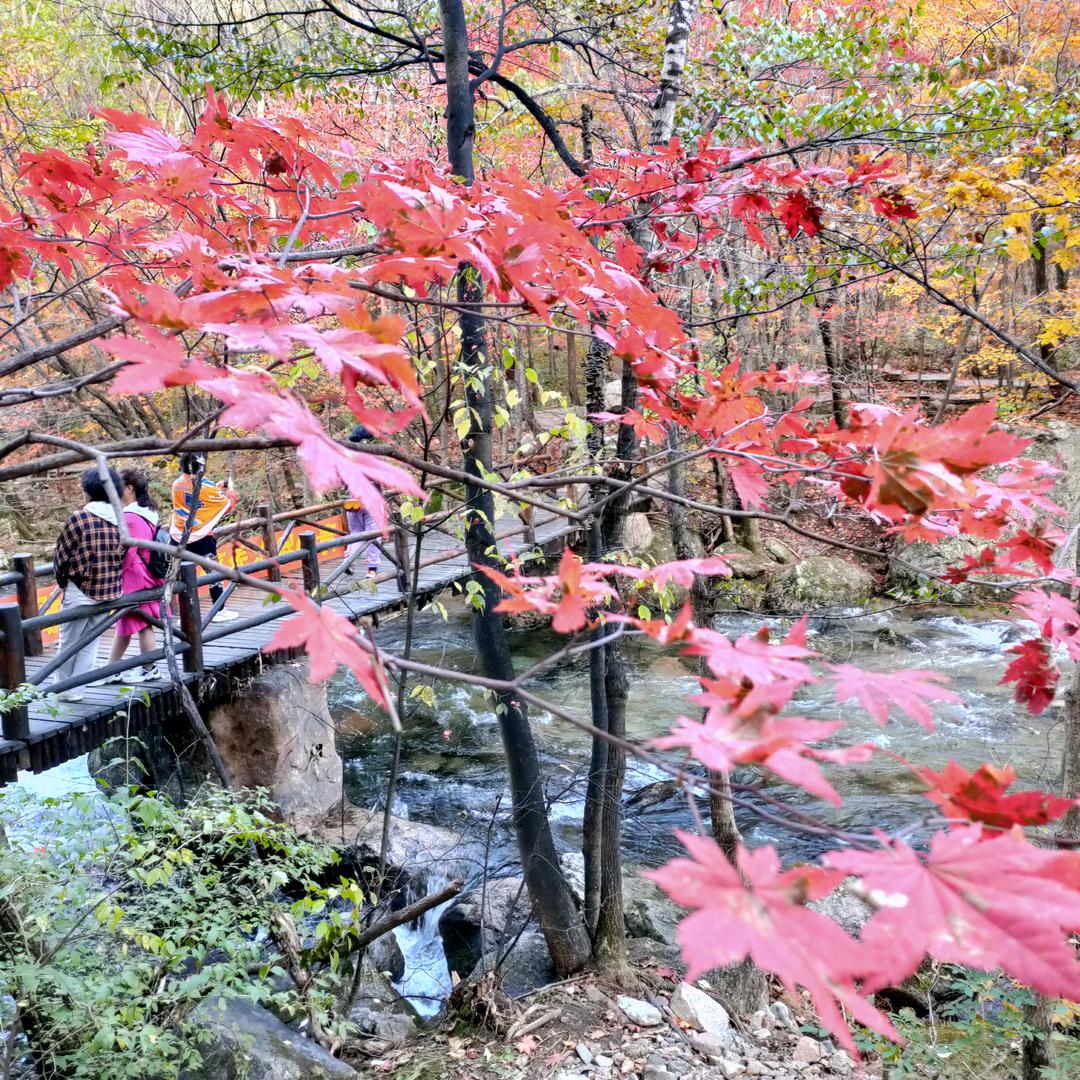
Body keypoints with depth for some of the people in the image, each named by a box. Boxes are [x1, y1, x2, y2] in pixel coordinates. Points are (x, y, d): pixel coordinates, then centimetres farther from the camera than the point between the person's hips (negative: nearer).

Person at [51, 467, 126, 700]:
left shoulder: (79, 519, -13)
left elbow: (61, 556, -5)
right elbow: (122, 556, 3)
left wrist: (62, 581, 12)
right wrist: (111, 581, 14)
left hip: (80, 591, -4)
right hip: (110, 592, 4)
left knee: (68, 642, 12)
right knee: (90, 643, 14)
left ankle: (62, 688, 22)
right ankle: (76, 689, 18)